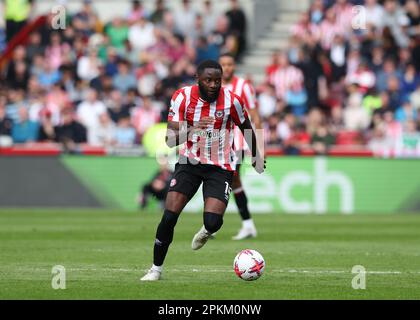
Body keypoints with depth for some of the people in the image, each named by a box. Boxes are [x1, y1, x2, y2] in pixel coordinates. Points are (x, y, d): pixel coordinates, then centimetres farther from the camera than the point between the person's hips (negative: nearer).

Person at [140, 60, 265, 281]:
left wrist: (255, 157, 22)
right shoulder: (182, 97, -12)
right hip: (189, 162, 1)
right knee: (169, 217, -12)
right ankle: (156, 268, 7)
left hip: (220, 167, -1)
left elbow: (246, 128, 8)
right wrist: (192, 130, -36)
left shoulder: (231, 101, -13)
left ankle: (206, 232, 21)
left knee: (213, 222, -19)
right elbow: (170, 139, -17)